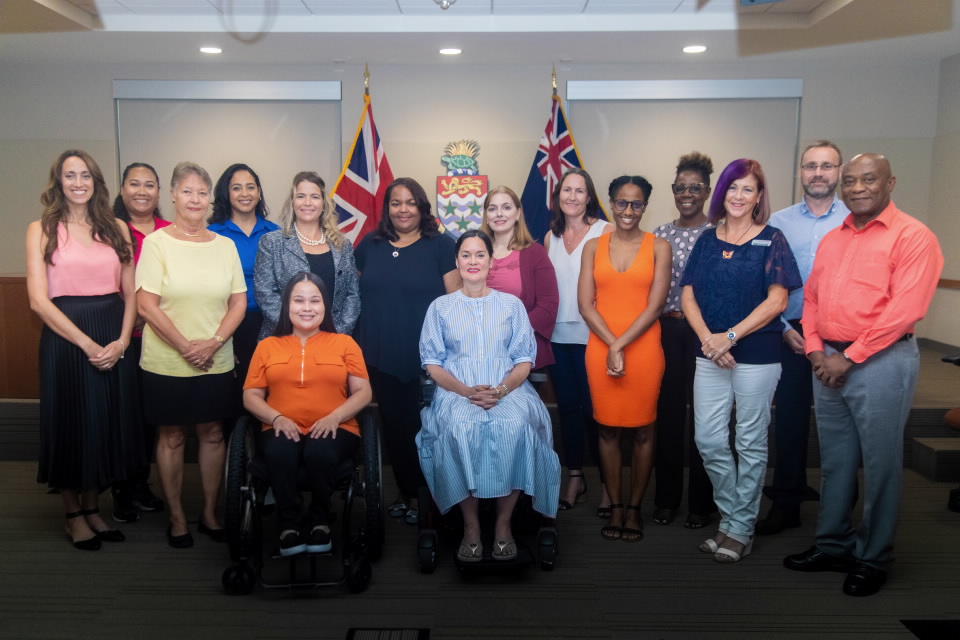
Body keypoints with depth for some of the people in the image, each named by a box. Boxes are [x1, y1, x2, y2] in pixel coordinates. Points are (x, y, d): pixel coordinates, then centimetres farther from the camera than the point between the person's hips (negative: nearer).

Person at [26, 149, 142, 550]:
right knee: (71, 424, 6)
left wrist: (122, 340, -9)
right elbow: (39, 299, -8)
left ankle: (93, 508, 28)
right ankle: (73, 516, 24)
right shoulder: (42, 230, 0)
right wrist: (87, 344, -14)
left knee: (108, 424, 10)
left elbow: (131, 292, 5)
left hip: (114, 341, 3)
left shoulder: (117, 228, 8)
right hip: (65, 338, -3)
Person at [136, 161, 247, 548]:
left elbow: (239, 302, 4)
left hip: (216, 363, 3)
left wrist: (214, 342, -10)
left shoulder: (225, 245, 5)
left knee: (212, 434, 10)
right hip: (166, 363, -3)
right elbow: (146, 305, -10)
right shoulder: (156, 242, -4)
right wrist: (186, 347, -14)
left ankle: (209, 513, 25)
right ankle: (176, 518, 22)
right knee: (172, 437, 8)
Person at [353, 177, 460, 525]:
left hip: (426, 356, -3)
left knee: (423, 426, 3)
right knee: (393, 425, 11)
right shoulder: (370, 244, 10)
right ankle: (405, 492, 27)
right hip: (379, 356, 4)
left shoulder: (440, 245, -2)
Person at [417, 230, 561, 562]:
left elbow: (525, 359, 8)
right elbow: (432, 362, 6)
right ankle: (471, 524, -19)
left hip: (508, 389, 0)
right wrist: (467, 391, -12)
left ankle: (503, 522, -17)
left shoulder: (512, 304, 15)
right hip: (457, 392, 0)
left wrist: (501, 390, -14)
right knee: (460, 429, -34)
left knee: (514, 427, -33)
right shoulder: (440, 307, 13)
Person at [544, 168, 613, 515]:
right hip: (558, 336, 5)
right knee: (567, 407, 11)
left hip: (591, 335, -5)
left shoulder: (605, 231, -3)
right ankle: (574, 477, 24)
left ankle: (606, 483, 13)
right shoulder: (551, 236, 12)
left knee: (594, 409, -2)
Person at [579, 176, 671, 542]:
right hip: (600, 349, 2)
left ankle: (634, 508, 20)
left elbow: (654, 306, -6)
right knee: (608, 429, 8)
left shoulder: (658, 247, 1)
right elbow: (586, 305, 0)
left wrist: (622, 346, -13)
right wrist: (611, 346, -11)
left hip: (643, 349, -1)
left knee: (642, 430, 5)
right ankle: (615, 507, 21)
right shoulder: (593, 247, 6)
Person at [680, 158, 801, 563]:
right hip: (710, 355, 4)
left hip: (757, 355, -4)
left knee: (750, 443, 5)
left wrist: (730, 336, -17)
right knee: (708, 439, 4)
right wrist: (708, 339, -12)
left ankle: (740, 529, 19)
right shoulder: (707, 240, 9)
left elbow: (777, 301, -10)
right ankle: (731, 516, 24)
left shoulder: (771, 240, -2)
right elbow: (688, 295, 4)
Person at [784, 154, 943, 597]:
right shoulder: (832, 239, 14)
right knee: (834, 460, 14)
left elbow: (904, 309, -16)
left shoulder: (912, 236, -7)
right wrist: (816, 351, -1)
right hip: (828, 362, 6)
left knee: (879, 464, 4)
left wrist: (850, 358, -15)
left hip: (881, 361, -6)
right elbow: (811, 298, 14)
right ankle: (832, 545, 27)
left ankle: (873, 560, 19)